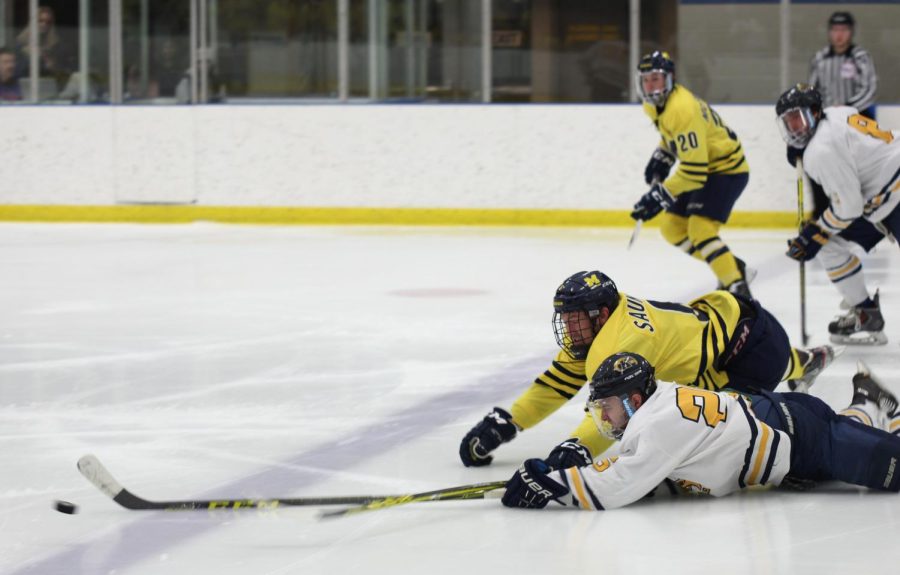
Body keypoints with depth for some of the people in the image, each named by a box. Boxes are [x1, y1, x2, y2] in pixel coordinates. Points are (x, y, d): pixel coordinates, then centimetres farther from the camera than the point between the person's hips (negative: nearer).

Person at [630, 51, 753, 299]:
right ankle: (731, 268, 18)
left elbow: (694, 169, -34)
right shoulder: (654, 104, -1)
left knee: (700, 229, -24)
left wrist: (660, 196, -35)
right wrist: (660, 159, 9)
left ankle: (738, 288, -23)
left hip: (726, 169, -10)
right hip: (703, 169, 10)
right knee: (672, 227, 9)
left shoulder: (683, 109, -31)